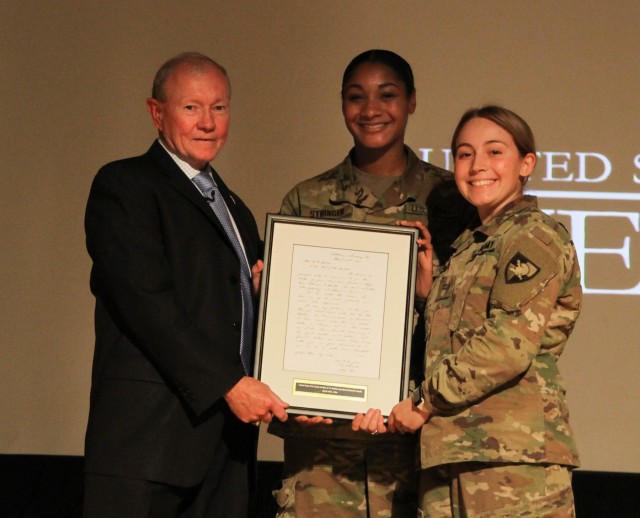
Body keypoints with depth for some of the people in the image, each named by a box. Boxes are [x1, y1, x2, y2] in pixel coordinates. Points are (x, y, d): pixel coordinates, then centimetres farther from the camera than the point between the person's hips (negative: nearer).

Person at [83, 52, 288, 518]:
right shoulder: (123, 186, -2)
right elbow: (146, 300, -13)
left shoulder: (234, 208, 23)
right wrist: (229, 383, -17)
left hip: (226, 438, 7)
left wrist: (260, 288, 2)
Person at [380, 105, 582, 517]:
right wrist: (429, 287, 10)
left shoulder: (536, 236, -5)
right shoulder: (471, 246, 23)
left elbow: (509, 346, -15)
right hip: (451, 452, 8)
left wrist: (425, 400, -9)